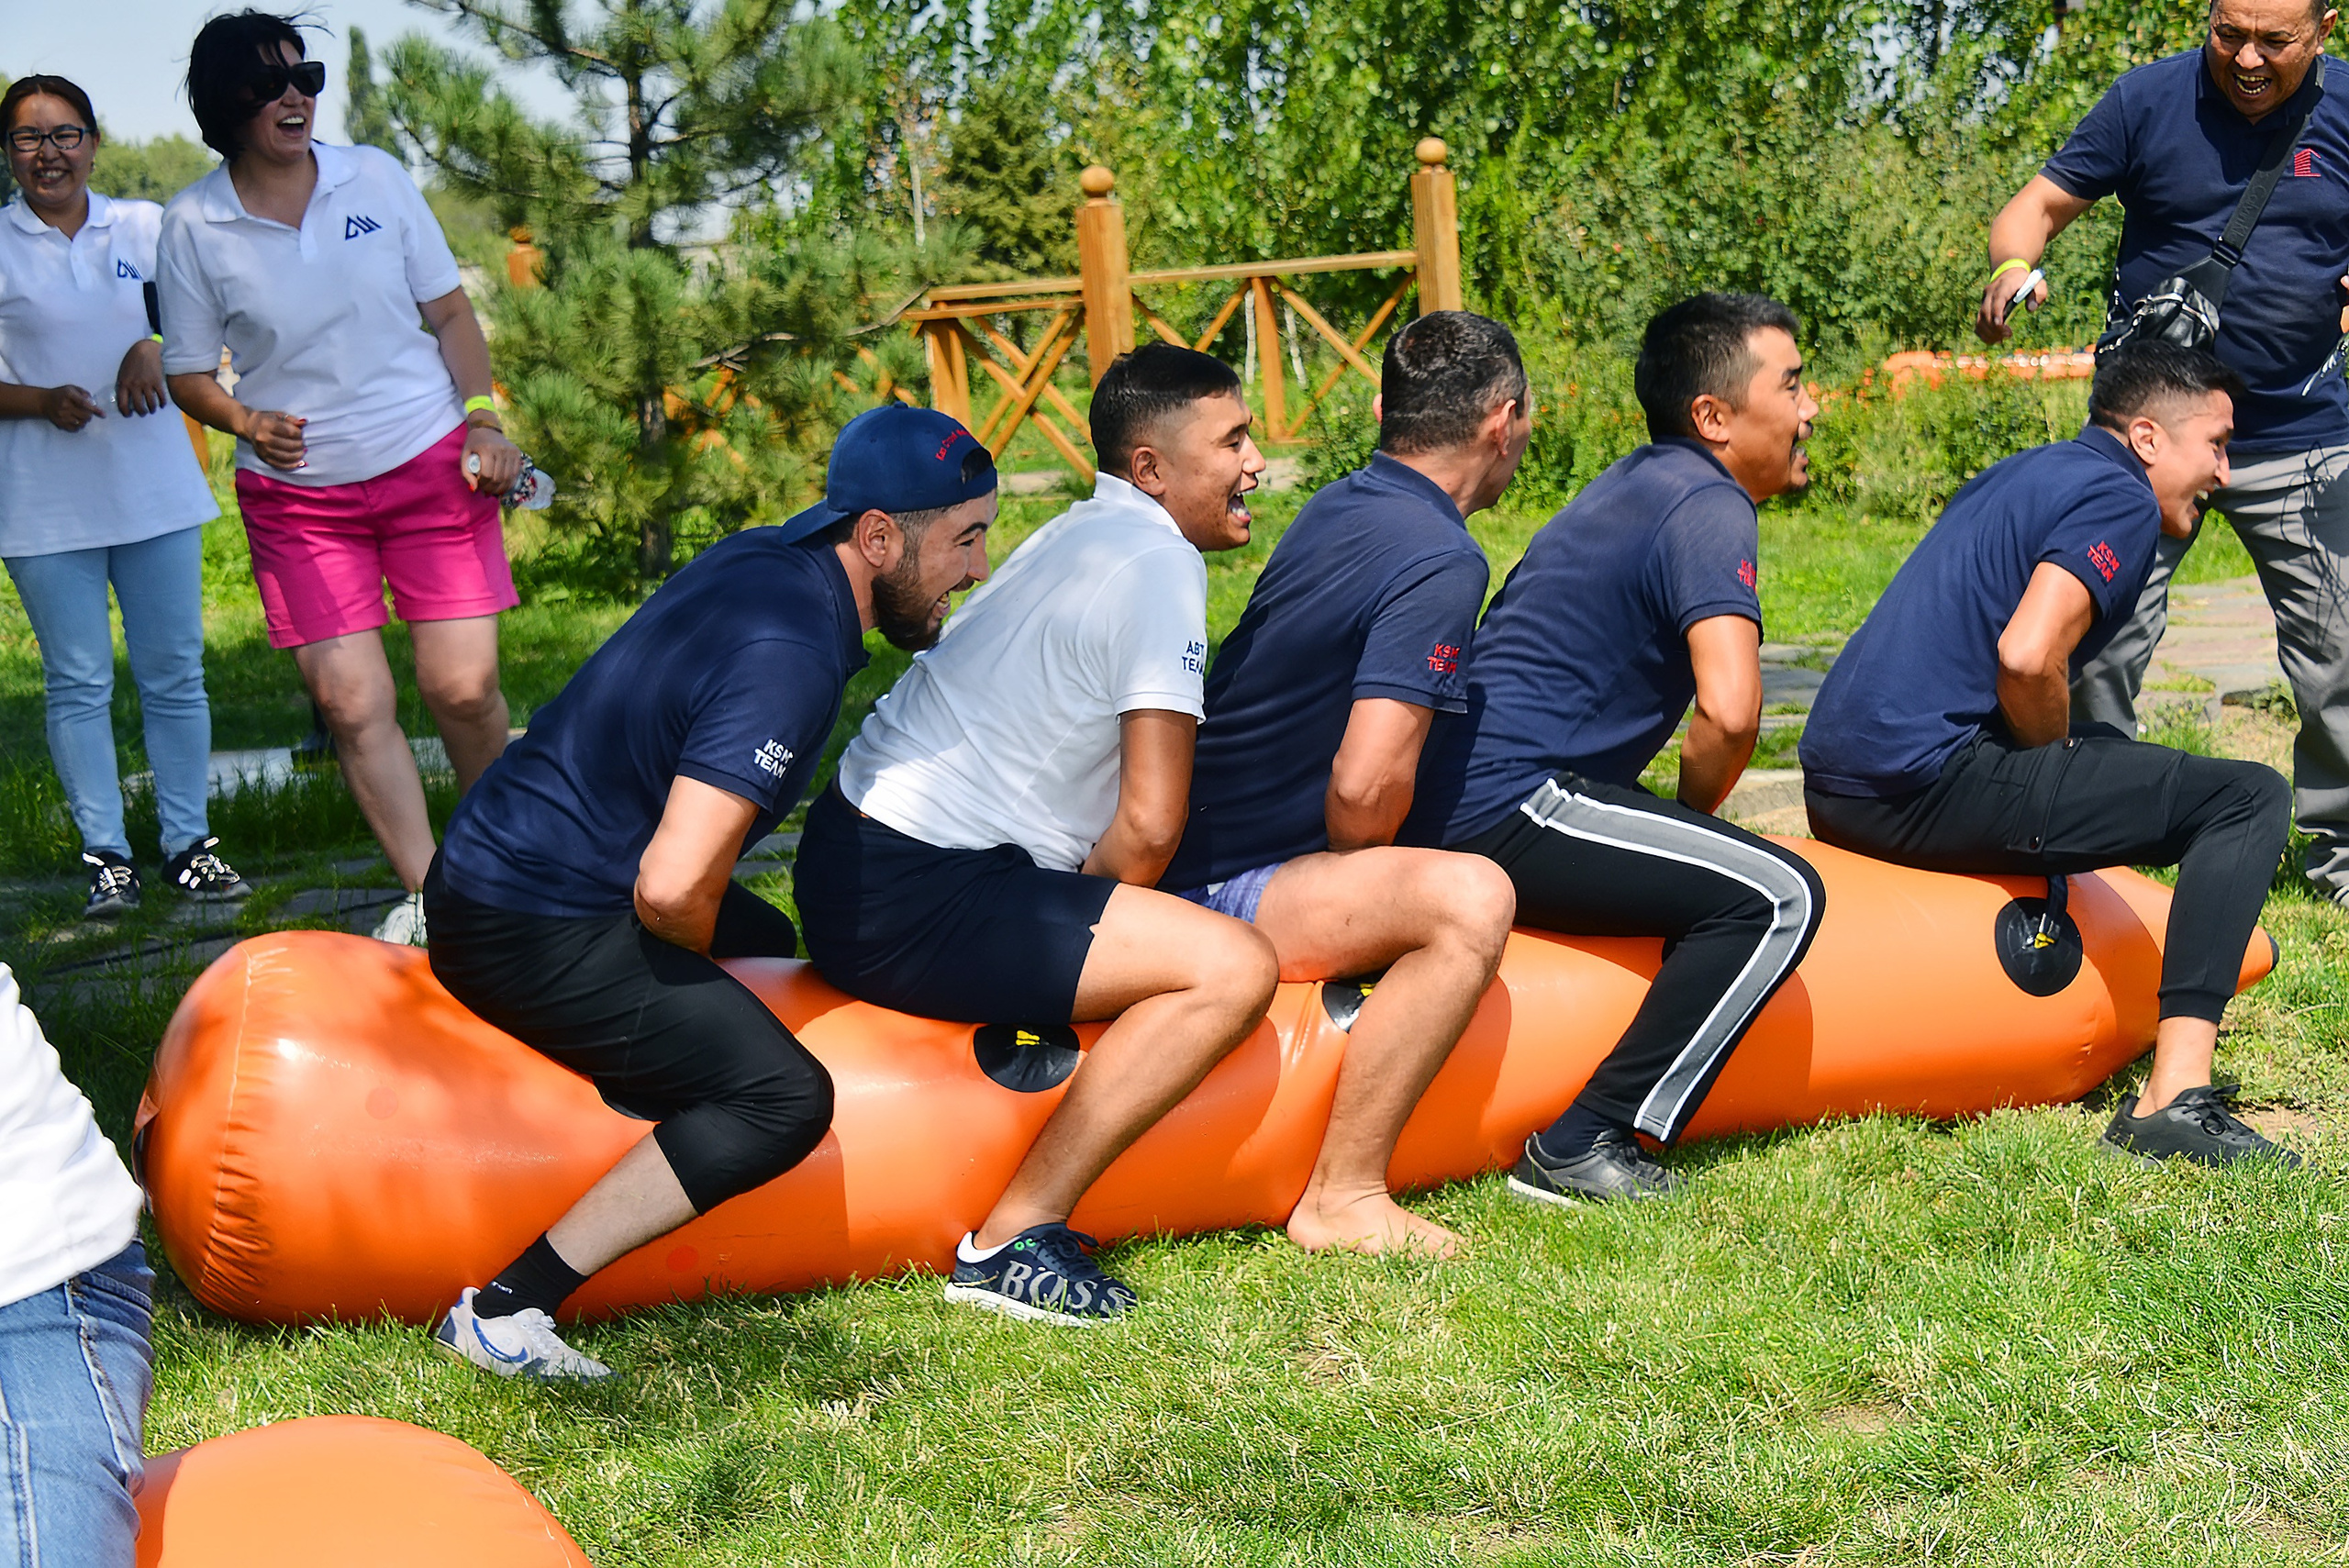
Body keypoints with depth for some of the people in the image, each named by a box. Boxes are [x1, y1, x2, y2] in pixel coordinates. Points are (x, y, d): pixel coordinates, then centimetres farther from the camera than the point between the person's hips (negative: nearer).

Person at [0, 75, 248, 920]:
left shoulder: (144, 226, 6)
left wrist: (155, 350, -8)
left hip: (154, 488, 2)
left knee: (175, 675, 6)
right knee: (78, 685, 2)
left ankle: (188, 842, 16)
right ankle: (106, 857, 9)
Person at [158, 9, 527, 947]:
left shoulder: (375, 179, 2)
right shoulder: (194, 226, -2)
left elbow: (450, 313, 9)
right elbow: (187, 372, 6)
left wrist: (486, 424, -3)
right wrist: (246, 423, -15)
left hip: (432, 464, 0)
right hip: (298, 494, 0)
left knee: (463, 687, -5)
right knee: (351, 701, -6)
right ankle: (427, 894, 7)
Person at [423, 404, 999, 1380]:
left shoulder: (765, 560, 6)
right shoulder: (788, 657, -24)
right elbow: (672, 888, -31)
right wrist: (707, 964, -8)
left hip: (496, 862, 10)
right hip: (529, 932, -10)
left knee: (767, 946, 30)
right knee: (782, 1095, -19)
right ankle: (507, 1311, -18)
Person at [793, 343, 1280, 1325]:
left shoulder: (1082, 536, 18)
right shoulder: (1157, 565, -11)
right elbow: (1151, 824, -16)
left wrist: (1075, 930, 15)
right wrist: (1094, 943, -1)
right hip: (911, 900, -10)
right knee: (1230, 968, -20)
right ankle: (1014, 1240, -18)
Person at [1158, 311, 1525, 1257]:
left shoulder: (1340, 506, 11)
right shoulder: (1441, 562, -16)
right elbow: (1365, 786, -24)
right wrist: (1366, 899, -4)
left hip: (1188, 849, 10)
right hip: (1212, 895, -10)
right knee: (1467, 898, -28)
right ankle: (1343, 1199, -21)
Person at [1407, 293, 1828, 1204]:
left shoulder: (1638, 484, 22)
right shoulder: (1708, 507, -9)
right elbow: (1730, 710, -24)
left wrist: (1675, 827, 29)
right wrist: (1693, 813, -3)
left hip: (1448, 802, 10)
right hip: (1510, 805, -10)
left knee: (1736, 884, 27)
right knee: (1777, 897, -14)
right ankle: (1585, 1147, -13)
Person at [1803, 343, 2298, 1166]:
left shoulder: (2017, 474, 24)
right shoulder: (2120, 496, -4)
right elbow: (2027, 656, -20)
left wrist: (2057, 759, 29)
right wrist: (2057, 760, -1)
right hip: (1931, 782, -10)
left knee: (2108, 752, 36)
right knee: (2249, 798, -5)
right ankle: (2172, 1099, -16)